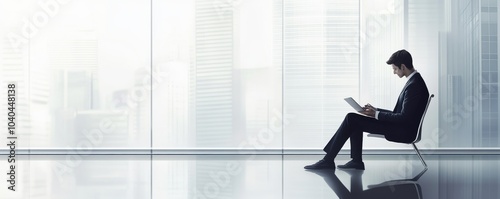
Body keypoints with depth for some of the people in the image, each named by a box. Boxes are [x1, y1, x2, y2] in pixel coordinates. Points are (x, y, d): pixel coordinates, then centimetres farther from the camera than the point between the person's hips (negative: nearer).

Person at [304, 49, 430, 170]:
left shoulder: (414, 85, -19)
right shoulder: (414, 81, 13)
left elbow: (404, 117, -22)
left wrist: (376, 114, -15)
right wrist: (376, 111, 7)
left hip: (403, 131, -10)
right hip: (401, 126, 10)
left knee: (351, 118, -11)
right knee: (354, 120, 9)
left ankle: (328, 160, -6)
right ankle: (356, 161, 6)